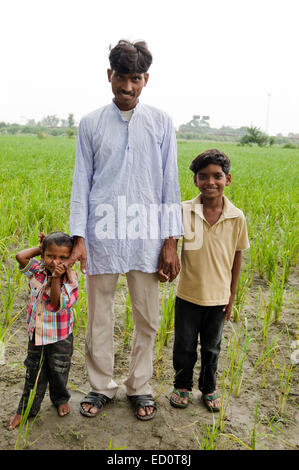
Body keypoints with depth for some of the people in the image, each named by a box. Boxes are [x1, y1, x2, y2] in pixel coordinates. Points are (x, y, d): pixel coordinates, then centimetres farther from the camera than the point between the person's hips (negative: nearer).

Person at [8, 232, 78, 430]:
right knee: (34, 373, 17)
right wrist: (40, 248, -14)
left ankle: (61, 399, 45)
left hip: (60, 336, -2)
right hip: (36, 333, 3)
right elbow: (20, 256, -23)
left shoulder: (70, 279, -19)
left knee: (58, 371, 17)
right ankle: (26, 409, 34)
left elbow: (58, 306, -27)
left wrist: (56, 280, -36)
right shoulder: (37, 270, -9)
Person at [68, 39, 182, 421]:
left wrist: (171, 242, -1)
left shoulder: (161, 123, 5)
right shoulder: (91, 124, 5)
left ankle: (140, 387, 30)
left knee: (147, 319, 9)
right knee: (99, 317, 9)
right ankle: (101, 386, 31)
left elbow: (169, 184, 4)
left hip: (146, 236, 0)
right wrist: (79, 238, -4)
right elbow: (81, 184, 4)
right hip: (102, 235, 0)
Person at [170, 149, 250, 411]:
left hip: (218, 297, 1)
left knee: (211, 347, 20)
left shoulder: (236, 217, -9)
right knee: (184, 346, 15)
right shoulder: (184, 211, -13)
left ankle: (209, 388, 44)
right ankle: (182, 385, 41)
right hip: (188, 295, -1)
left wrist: (232, 295, 4)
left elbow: (237, 257, 0)